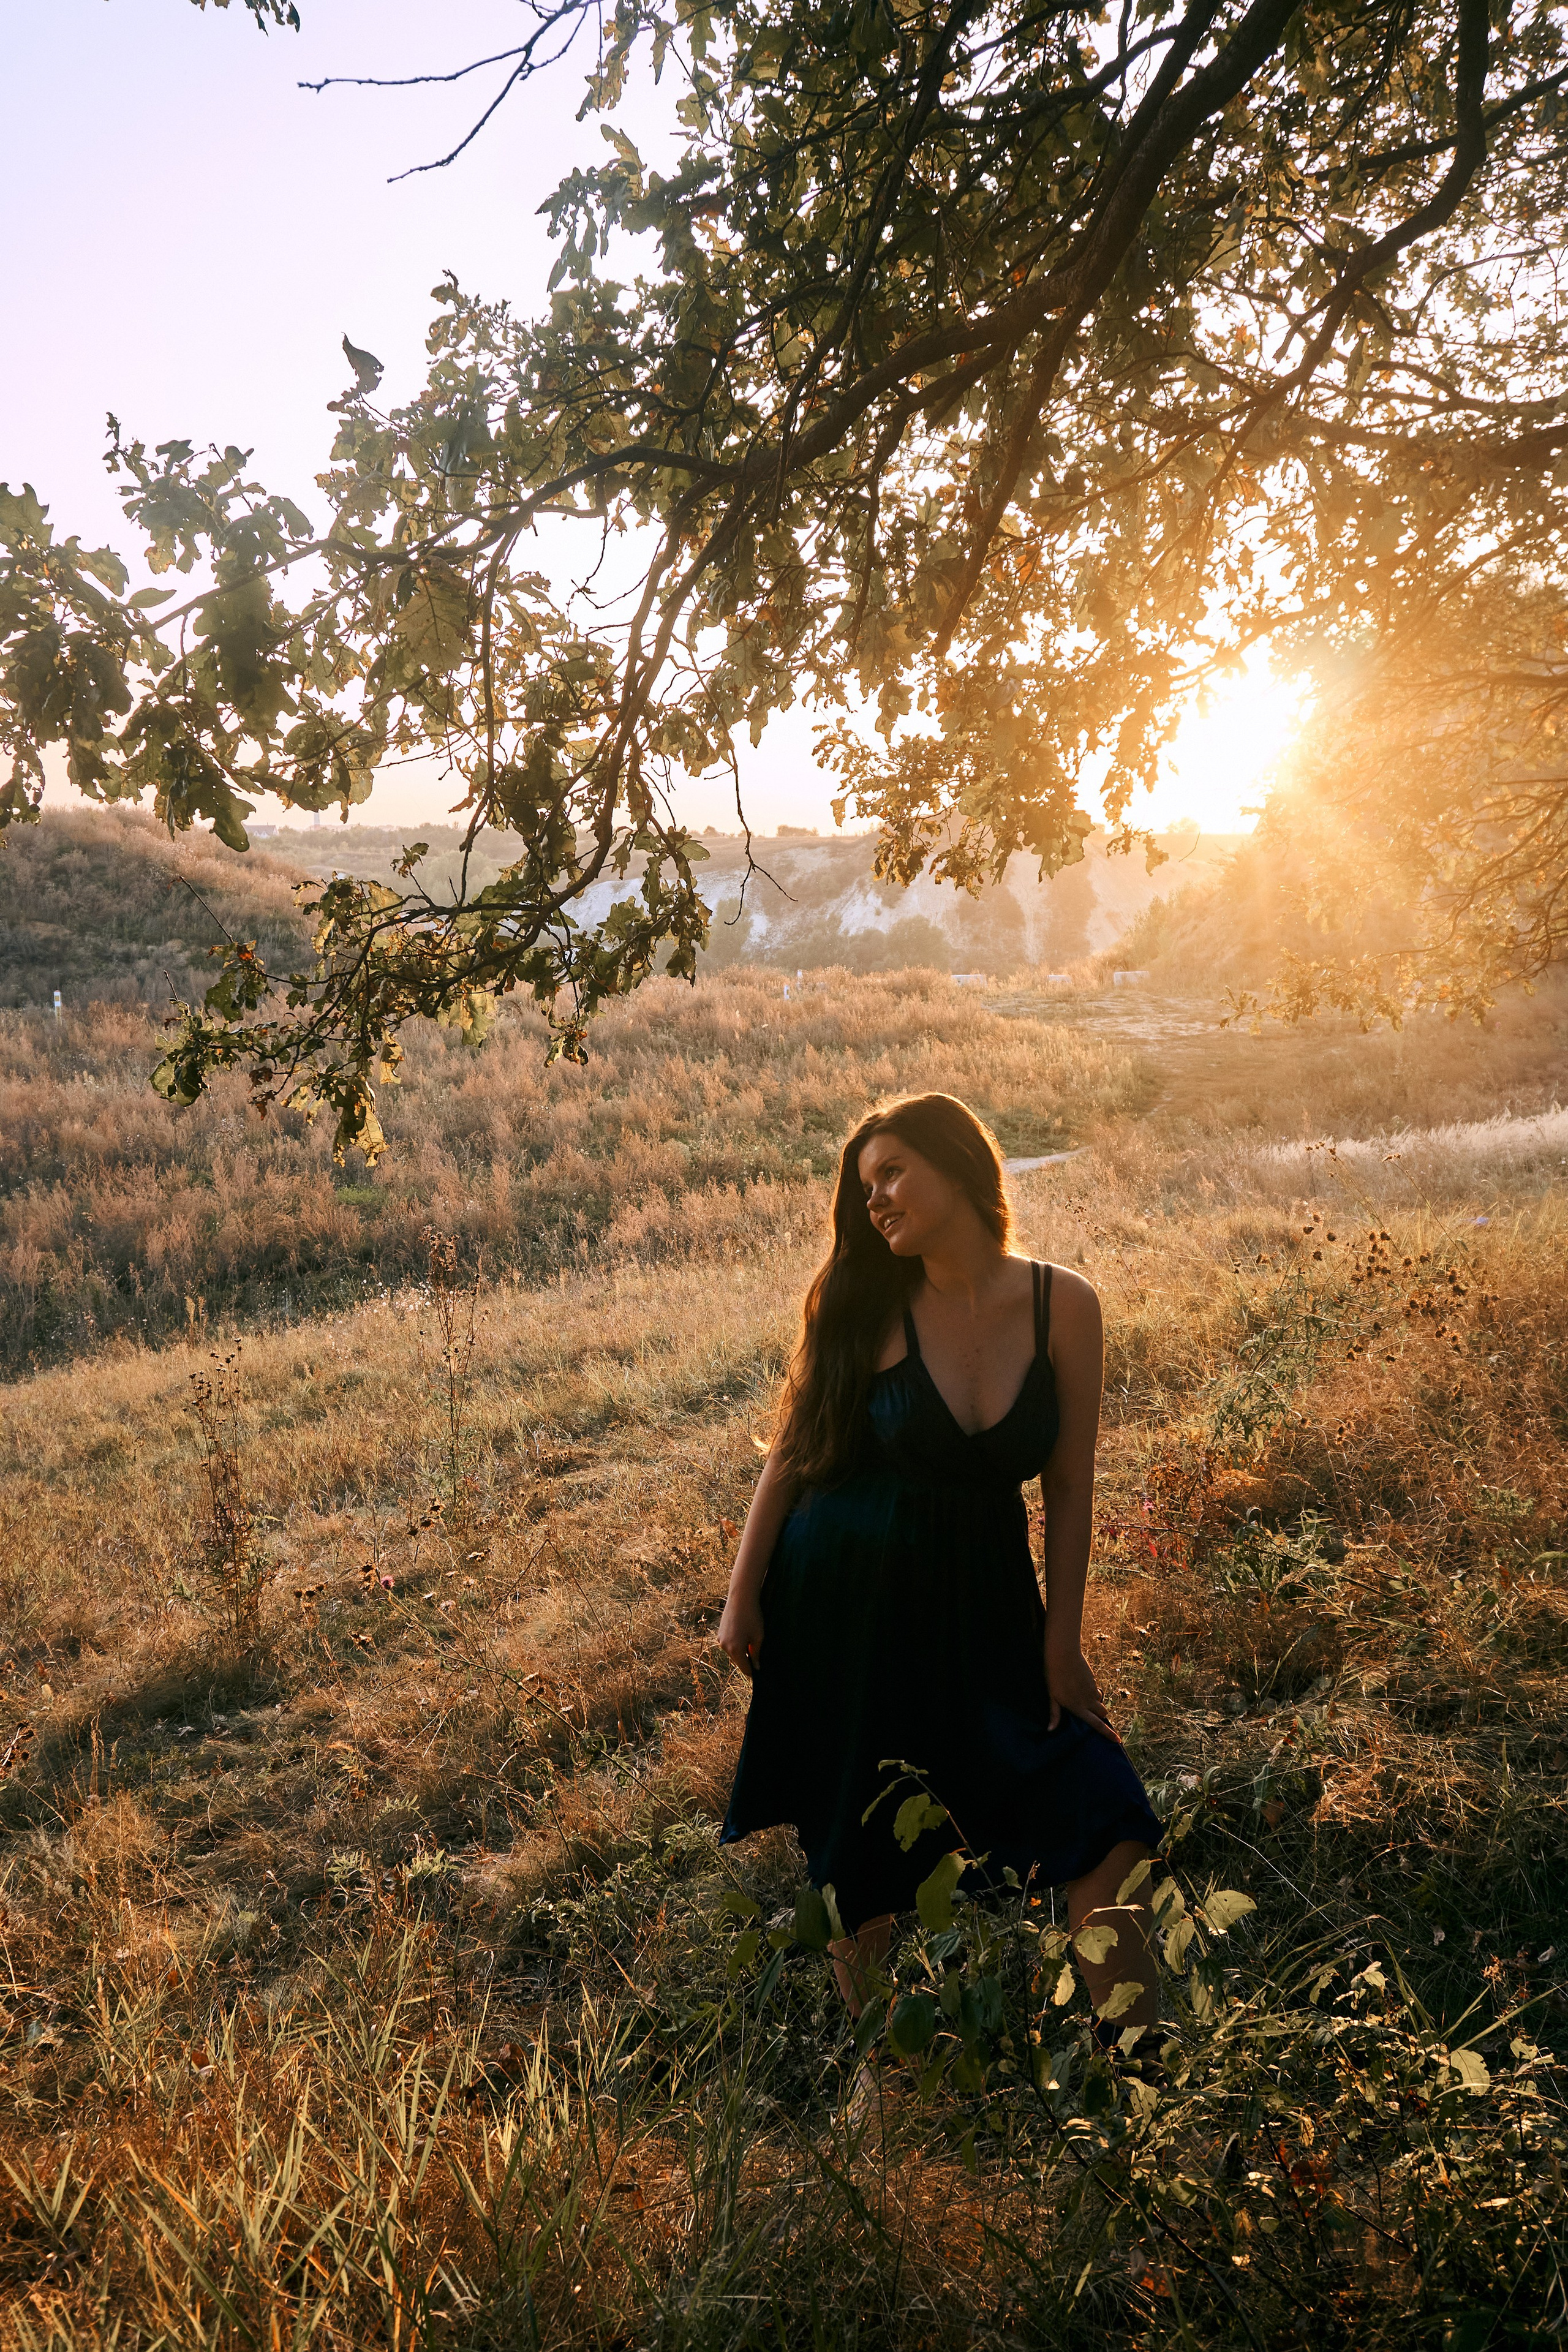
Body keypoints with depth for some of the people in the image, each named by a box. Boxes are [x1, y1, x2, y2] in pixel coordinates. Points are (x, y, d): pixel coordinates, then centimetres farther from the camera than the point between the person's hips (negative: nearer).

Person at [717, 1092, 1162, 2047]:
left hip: (983, 1601, 1)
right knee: (861, 1847, 9)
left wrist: (1062, 1643, 0)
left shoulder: (1063, 1304, -8)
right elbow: (793, 1452, 1)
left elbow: (1070, 1483, -2)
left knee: (1107, 1821, -8)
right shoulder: (865, 1304, -9)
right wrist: (743, 1597, 2)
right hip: (845, 1601, -1)